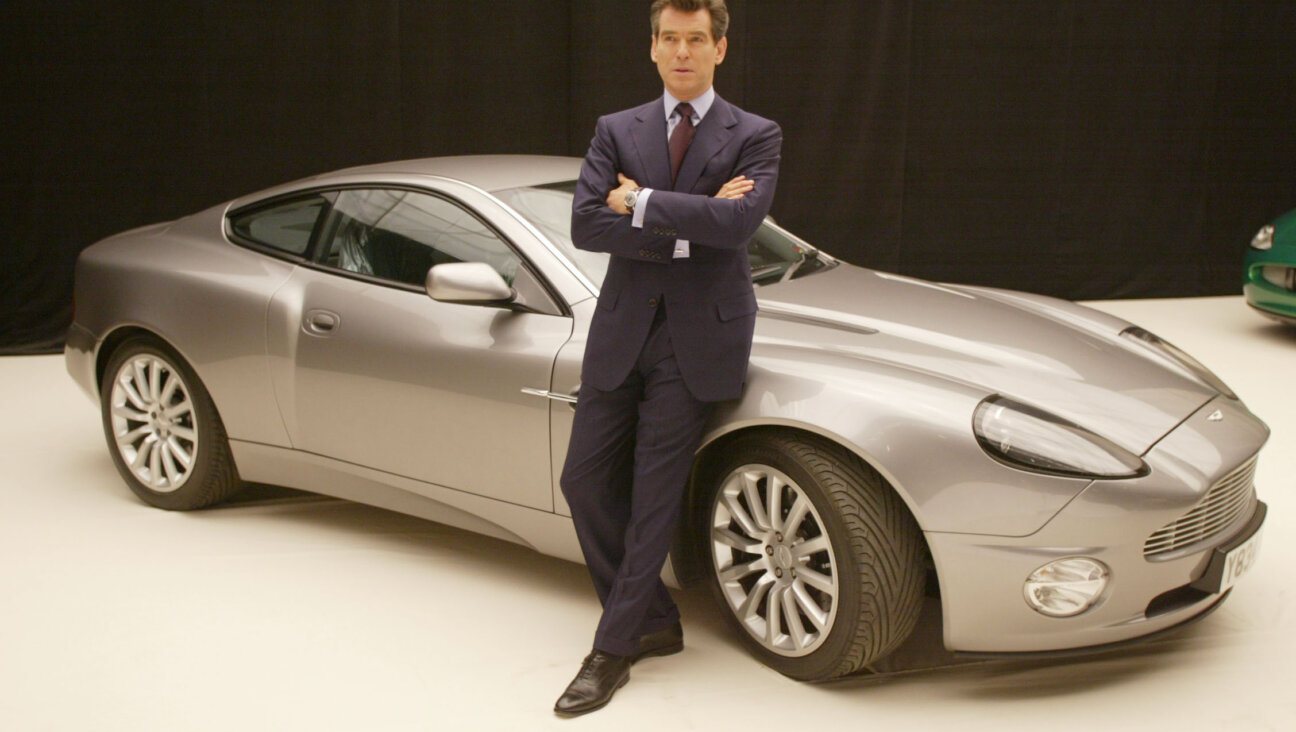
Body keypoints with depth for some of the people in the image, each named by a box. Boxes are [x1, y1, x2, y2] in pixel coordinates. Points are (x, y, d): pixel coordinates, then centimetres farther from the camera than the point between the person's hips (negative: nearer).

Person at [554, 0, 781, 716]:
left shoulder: (754, 137, 2)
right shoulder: (616, 131, 9)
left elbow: (737, 222, -17)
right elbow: (585, 224, -6)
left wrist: (641, 204, -11)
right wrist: (686, 231, -13)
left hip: (699, 336, -4)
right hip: (622, 329, 4)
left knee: (654, 495, -1)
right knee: (585, 482, 4)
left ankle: (613, 650, 10)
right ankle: (656, 619, 21)